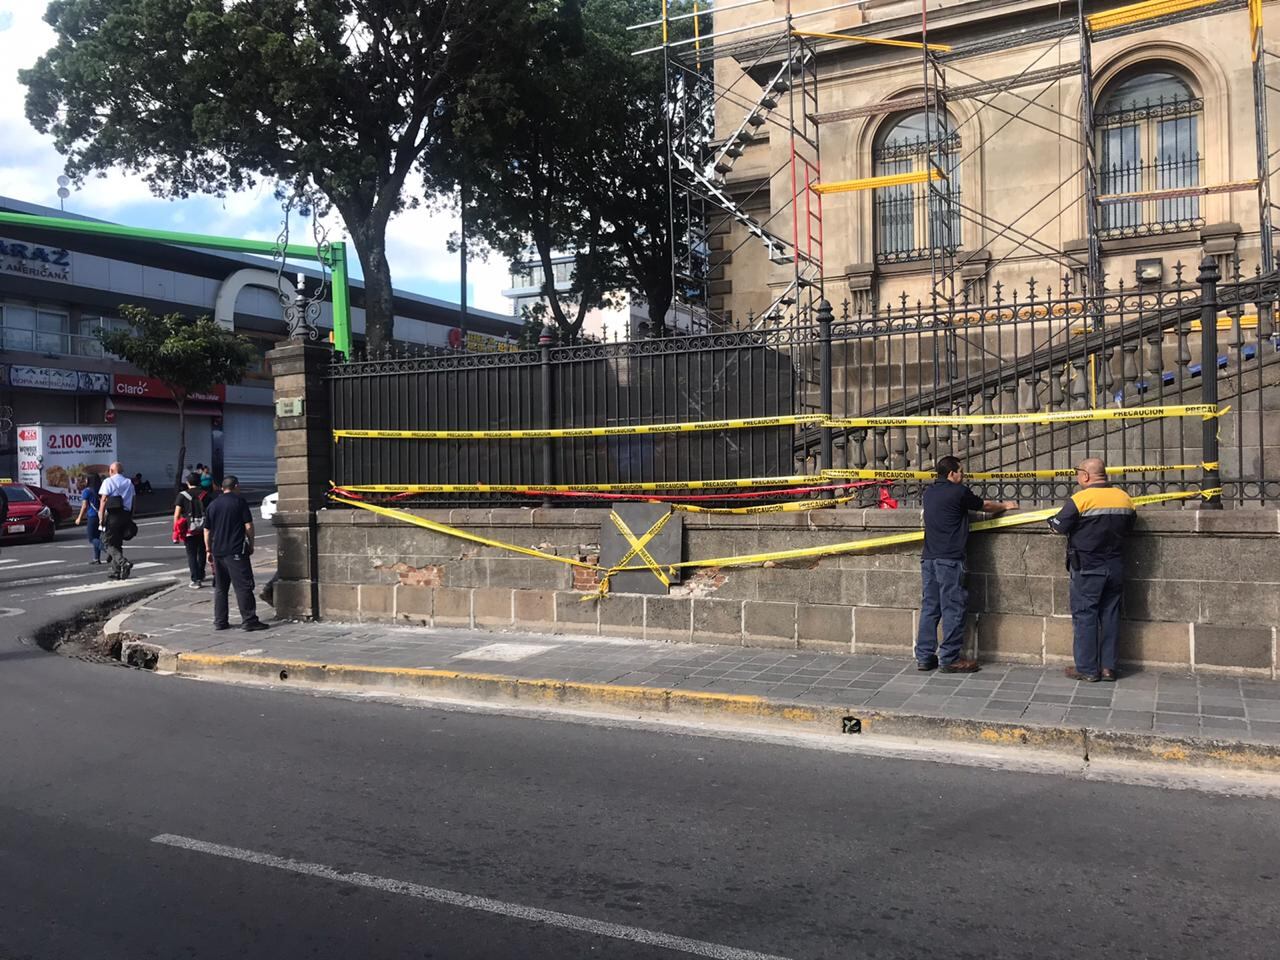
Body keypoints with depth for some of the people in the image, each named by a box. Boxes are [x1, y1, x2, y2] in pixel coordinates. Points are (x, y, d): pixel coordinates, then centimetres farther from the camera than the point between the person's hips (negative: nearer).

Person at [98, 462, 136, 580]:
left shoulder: (108, 481, -2)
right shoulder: (129, 483, 14)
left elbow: (103, 500, -9)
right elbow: (132, 501, 11)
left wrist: (101, 517, -9)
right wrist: (130, 517, 12)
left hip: (112, 516, -5)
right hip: (125, 516, 5)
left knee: (110, 543, -1)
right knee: (118, 543, 12)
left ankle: (124, 563, -24)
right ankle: (116, 572, 11)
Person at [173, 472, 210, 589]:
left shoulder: (182, 495, -3)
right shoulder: (205, 495, 2)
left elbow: (177, 514, -8)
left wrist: (176, 530, -4)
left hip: (189, 530, -2)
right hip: (203, 529, 2)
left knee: (191, 554, 3)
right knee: (202, 553, 18)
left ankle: (195, 580, -1)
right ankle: (201, 576, 30)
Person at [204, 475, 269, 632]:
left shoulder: (212, 505, 12)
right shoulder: (239, 502, -4)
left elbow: (207, 531, 14)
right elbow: (248, 526, -8)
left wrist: (208, 550, 20)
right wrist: (251, 544, 3)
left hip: (217, 552, 6)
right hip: (236, 551, -6)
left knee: (220, 588, 12)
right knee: (243, 586, -4)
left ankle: (220, 622, 15)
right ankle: (249, 620, -6)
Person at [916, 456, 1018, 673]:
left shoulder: (929, 492, 14)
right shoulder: (958, 492, -6)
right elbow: (985, 506, 10)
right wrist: (1005, 505, 30)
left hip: (928, 557, 7)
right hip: (949, 559, -7)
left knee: (929, 607, 9)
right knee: (953, 608, -1)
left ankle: (924, 657, 11)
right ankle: (949, 659, 1)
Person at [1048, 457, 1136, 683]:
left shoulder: (1081, 499, -15)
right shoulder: (1124, 498, 4)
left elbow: (1057, 526, -11)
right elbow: (1128, 529, 14)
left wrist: (1052, 520, 10)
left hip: (1087, 570, -6)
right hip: (1115, 568, 6)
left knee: (1084, 616, 1)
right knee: (1110, 615, 11)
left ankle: (1086, 669, 5)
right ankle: (1108, 667, 16)